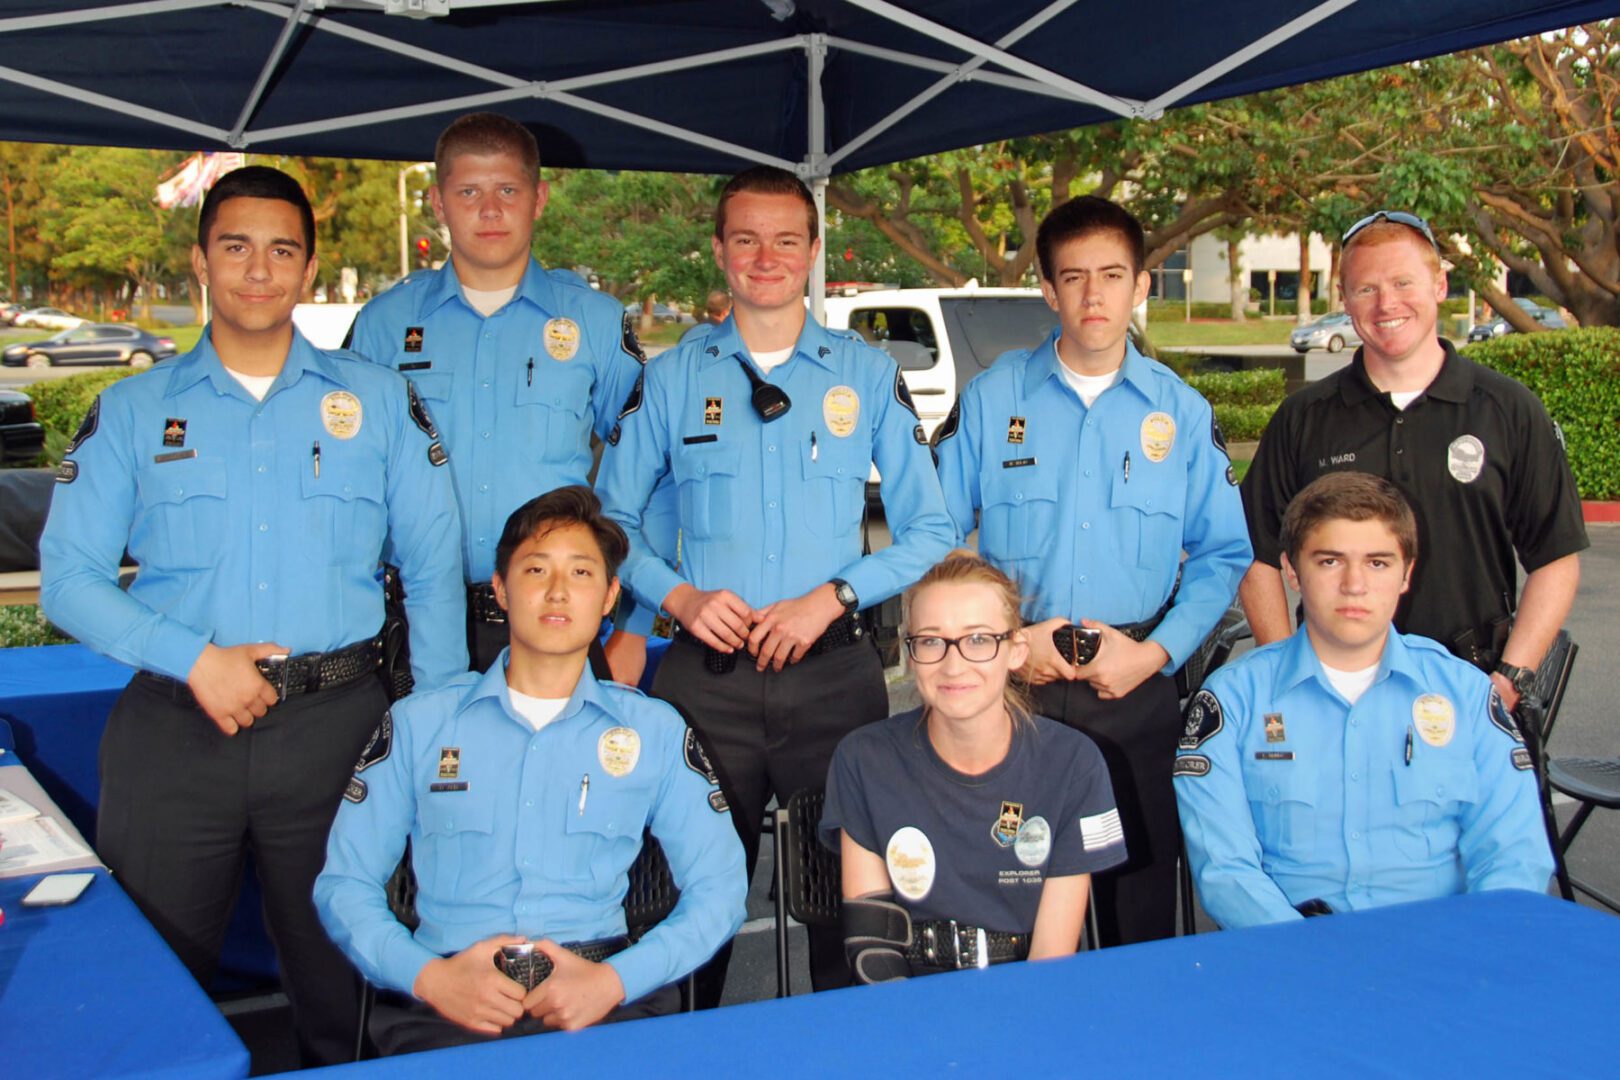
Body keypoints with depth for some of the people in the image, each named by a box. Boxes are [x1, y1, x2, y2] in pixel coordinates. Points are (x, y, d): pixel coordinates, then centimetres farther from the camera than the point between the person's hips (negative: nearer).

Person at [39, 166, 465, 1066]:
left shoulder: (380, 401, 7)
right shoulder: (133, 411, 7)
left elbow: (434, 567, 5)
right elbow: (69, 578, 1)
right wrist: (196, 659, -12)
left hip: (335, 724, 0)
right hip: (174, 730, 0)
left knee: (344, 981, 12)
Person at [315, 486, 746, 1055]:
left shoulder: (656, 731, 14)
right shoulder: (418, 724, 14)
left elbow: (719, 888, 8)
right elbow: (343, 884, 11)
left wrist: (616, 980, -8)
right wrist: (429, 976, -7)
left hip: (602, 999, 1)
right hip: (448, 1005, -1)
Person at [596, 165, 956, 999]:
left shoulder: (868, 375, 7)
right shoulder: (670, 379, 9)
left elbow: (929, 531, 4)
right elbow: (611, 518, 10)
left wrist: (830, 597, -10)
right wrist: (678, 596, -8)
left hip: (834, 672, 0)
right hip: (705, 674, 1)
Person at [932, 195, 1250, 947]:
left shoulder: (1183, 413, 6)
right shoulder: (991, 399, 3)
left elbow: (1222, 554, 7)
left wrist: (1156, 651, -6)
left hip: (1136, 690, 1)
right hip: (1011, 684, 0)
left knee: (1140, 904, 7)